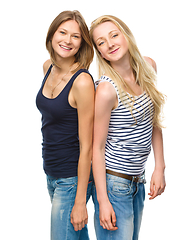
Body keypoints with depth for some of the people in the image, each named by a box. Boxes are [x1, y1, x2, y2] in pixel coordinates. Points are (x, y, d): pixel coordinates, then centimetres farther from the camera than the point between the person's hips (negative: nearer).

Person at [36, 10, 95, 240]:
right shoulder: (48, 67, 2)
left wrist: (80, 201, -18)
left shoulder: (82, 81, -21)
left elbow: (86, 147, -20)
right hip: (51, 174, 7)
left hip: (72, 179, -7)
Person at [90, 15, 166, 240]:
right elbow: (97, 147, -15)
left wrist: (159, 168, 5)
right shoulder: (107, 89, -21)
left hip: (137, 179, 7)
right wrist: (103, 200, -16)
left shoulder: (148, 66, 0)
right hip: (114, 182, -7)